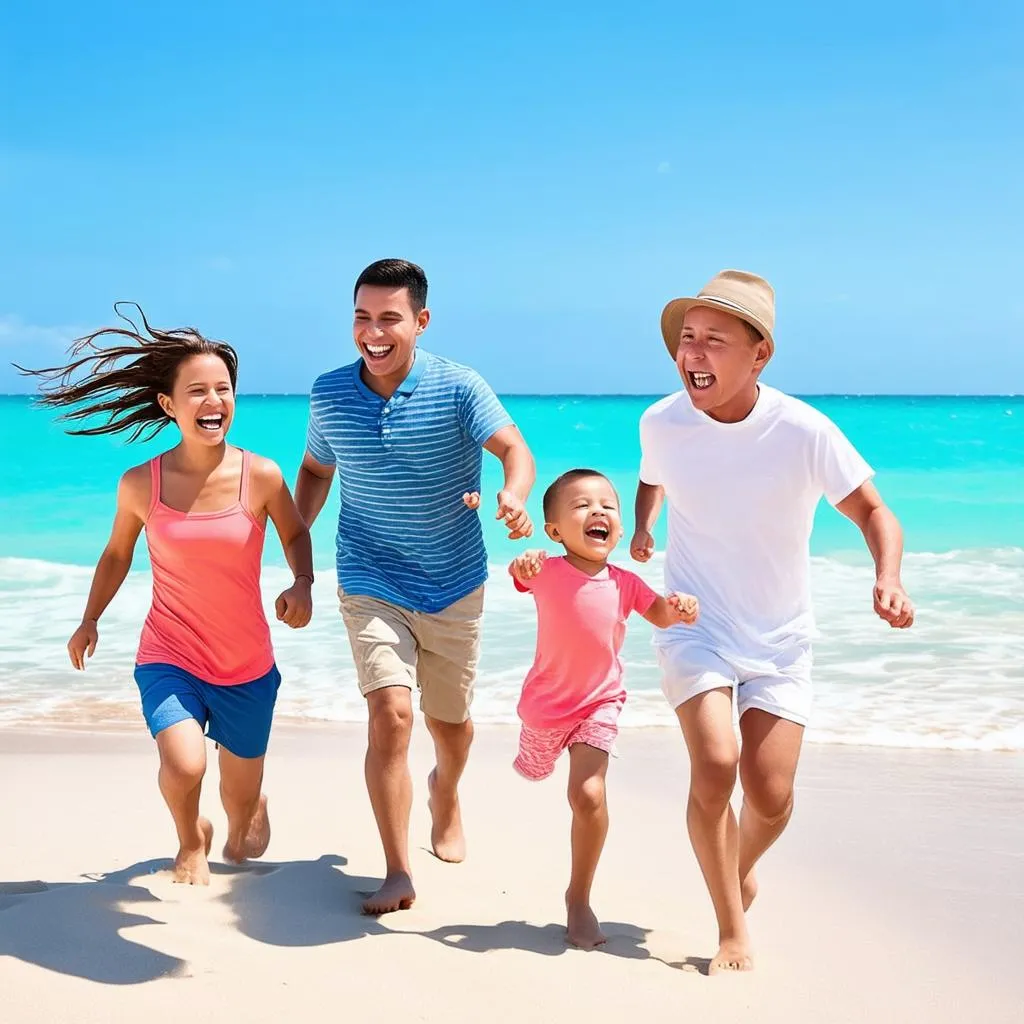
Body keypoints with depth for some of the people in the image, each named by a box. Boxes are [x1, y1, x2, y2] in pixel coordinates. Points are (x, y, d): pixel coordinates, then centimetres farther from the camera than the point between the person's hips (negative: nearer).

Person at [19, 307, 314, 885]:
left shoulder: (261, 477, -14)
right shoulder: (141, 484, -11)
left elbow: (296, 536, 4)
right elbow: (117, 554, 8)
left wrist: (303, 585, -14)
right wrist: (91, 620, 8)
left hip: (248, 664, 1)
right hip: (169, 656, -1)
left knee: (241, 798, 14)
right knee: (184, 765, -26)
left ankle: (250, 814, 56)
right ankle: (191, 840, 12)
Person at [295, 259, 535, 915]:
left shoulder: (458, 387, -12)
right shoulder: (329, 393, -3)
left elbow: (513, 448, -23)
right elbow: (316, 470, 13)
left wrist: (513, 497, -45)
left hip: (454, 586, 0)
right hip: (372, 584, 0)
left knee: (451, 720, 16)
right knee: (391, 711, -18)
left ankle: (445, 793, 52)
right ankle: (398, 875, -11)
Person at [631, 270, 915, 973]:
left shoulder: (804, 433, -19)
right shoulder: (662, 424, -10)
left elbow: (872, 510, -9)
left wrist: (890, 577, -26)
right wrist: (643, 526, 1)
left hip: (779, 639, 0)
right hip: (695, 628, 0)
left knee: (770, 795, -7)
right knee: (715, 764, -20)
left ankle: (740, 864, 32)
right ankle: (733, 931, 0)